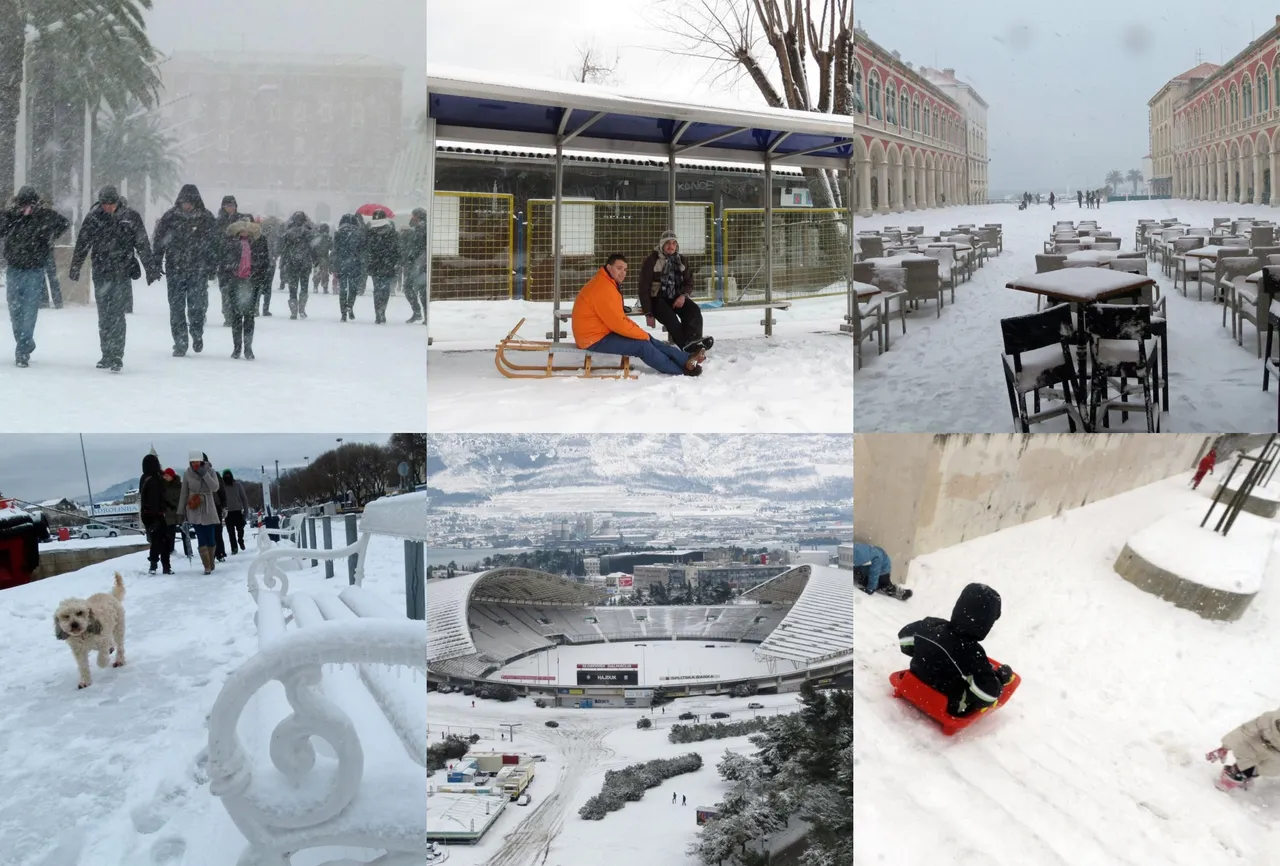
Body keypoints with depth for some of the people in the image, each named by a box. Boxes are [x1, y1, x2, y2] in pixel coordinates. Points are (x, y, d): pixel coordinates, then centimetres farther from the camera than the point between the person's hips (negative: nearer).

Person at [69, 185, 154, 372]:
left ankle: (116, 357, -11)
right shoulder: (93, 218, 4)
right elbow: (82, 244, 10)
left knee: (117, 315, -11)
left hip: (123, 274, -3)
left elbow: (143, 245, 4)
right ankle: (107, 355, 17)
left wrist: (150, 269, 4)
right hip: (101, 274, 3)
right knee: (104, 317, 9)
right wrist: (75, 267, 7)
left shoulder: (130, 216, 0)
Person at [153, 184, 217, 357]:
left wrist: (212, 265, -1)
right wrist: (156, 264, 0)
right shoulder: (170, 216, 2)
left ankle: (197, 333, 24)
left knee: (198, 304, -4)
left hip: (198, 270, -1)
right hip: (175, 269, 1)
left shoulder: (206, 218, 1)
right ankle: (180, 342, 11)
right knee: (176, 307, 2)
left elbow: (214, 242, 4)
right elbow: (158, 240, 6)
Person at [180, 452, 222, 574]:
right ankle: (207, 567, -9)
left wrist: (204, 474, -18)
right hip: (194, 511, -1)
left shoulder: (210, 471, -2)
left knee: (211, 538, 1)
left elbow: (215, 488, -12)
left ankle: (210, 564, 18)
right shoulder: (187, 474, -1)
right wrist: (181, 511, 3)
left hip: (209, 510, 1)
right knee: (201, 539, -8)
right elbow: (184, 493, 4)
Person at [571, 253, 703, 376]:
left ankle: (686, 359, 3)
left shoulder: (608, 284, 12)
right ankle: (682, 369, -1)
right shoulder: (604, 289, -23)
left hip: (602, 332, 10)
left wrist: (637, 328, 3)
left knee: (646, 339, 5)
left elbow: (618, 317, 18)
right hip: (596, 340, -10)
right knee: (642, 344, -12)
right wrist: (644, 335, -13)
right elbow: (618, 322, -24)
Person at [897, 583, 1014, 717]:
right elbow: (988, 695, -30)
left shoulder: (930, 626, -17)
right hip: (950, 708, -6)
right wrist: (1000, 678, -11)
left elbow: (904, 641, 1)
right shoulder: (973, 654, -35)